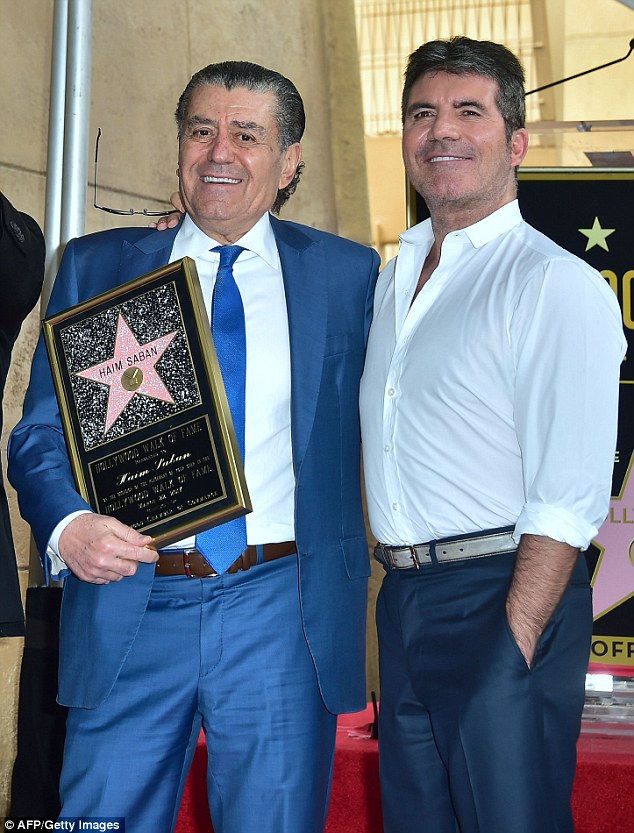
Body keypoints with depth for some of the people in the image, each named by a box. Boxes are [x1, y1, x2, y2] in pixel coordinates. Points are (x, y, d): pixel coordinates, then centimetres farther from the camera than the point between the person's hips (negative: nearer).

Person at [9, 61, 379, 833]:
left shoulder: (348, 274, 7)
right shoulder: (95, 266, 8)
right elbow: (40, 431, 5)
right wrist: (66, 525, -15)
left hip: (283, 609, 0)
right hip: (128, 605, 1)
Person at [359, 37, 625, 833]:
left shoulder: (557, 284, -11)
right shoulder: (391, 278, 13)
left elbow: (570, 497, -16)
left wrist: (514, 641, -21)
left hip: (506, 595, -7)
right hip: (404, 600, 7)